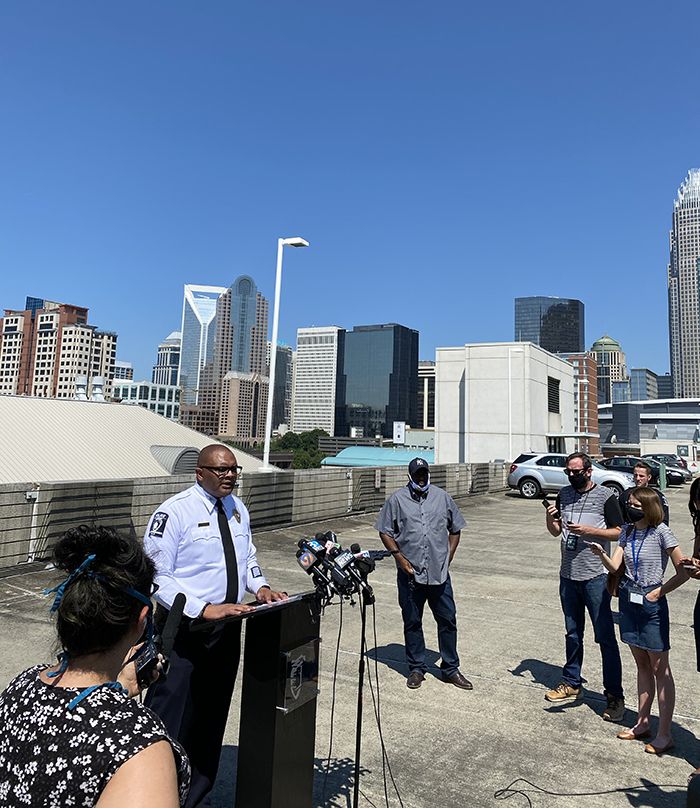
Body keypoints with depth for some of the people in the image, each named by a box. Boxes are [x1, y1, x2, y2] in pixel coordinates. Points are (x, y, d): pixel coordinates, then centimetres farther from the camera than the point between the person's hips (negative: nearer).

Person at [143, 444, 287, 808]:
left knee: (212, 722, 20)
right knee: (170, 723, 0)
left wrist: (260, 587, -3)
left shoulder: (238, 509, 6)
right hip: (185, 631, -7)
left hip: (228, 628, 7)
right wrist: (204, 609, -29)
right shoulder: (174, 512, -16)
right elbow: (156, 577, -20)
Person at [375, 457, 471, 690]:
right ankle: (416, 668, 25)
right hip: (410, 574, -1)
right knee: (412, 622, 9)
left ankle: (451, 669, 23)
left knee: (448, 620, 7)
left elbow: (455, 529, 13)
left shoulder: (442, 497, 6)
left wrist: (448, 556, 5)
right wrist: (399, 556, -8)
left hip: (439, 573, 2)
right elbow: (385, 532, 1)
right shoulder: (397, 499, 0)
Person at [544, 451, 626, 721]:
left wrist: (588, 531, -19)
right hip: (568, 575, 5)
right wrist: (550, 519, -6)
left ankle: (614, 695, 11)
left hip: (595, 576, -5)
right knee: (573, 634, 17)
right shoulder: (564, 494, 9)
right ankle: (571, 683, 29)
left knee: (605, 637, 1)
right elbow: (556, 531, 15)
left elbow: (618, 532, -6)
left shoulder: (605, 496, -6)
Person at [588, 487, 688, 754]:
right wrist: (601, 554, -23)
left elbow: (683, 571, -12)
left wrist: (659, 592, -13)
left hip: (652, 604, -6)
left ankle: (664, 734, 12)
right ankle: (642, 723, 27)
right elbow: (614, 566, -4)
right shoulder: (627, 531, 4)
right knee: (642, 665, 17)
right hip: (629, 601, 6)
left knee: (659, 668, 3)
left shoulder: (661, 532, -13)